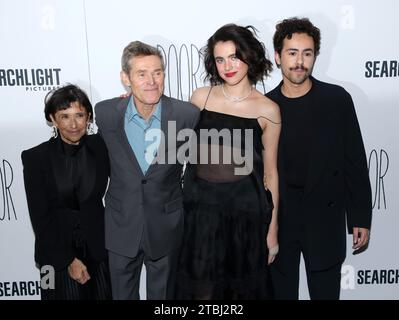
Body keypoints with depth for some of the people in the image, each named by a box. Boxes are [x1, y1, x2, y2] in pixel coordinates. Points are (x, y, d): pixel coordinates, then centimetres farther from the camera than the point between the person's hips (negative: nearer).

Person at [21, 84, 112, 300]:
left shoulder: (100, 146, -4)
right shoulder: (35, 157, -10)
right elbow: (40, 217, -9)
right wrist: (68, 260, -10)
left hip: (98, 247, 2)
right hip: (57, 250, -2)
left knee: (103, 295, 15)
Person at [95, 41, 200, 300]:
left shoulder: (187, 114, -17)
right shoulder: (105, 113, -12)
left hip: (166, 227, -1)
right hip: (121, 227, 1)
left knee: (162, 293, 20)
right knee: (122, 293, 20)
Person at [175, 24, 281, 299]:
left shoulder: (267, 110, -3)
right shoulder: (201, 97, 2)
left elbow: (270, 172, 2)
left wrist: (272, 229, 3)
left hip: (244, 209, -1)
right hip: (200, 207, 1)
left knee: (242, 286, 15)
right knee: (201, 287, 10)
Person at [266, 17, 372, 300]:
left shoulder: (337, 99, -5)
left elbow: (355, 161, -1)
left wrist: (361, 217, 0)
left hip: (326, 218, -1)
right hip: (276, 219, 1)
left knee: (325, 291, 12)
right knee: (281, 292, 14)